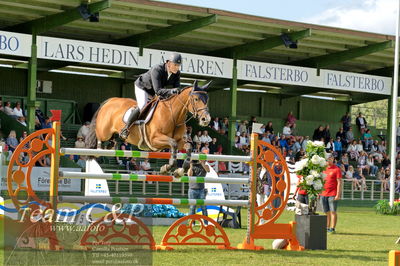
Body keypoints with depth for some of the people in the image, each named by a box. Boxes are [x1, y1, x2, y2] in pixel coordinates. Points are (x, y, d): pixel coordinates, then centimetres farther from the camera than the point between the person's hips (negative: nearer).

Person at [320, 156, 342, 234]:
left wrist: (338, 194, -14)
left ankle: (332, 228, -6)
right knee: (326, 212, 9)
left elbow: (339, 182, -7)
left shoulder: (336, 169, -3)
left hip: (332, 194, -5)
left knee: (333, 212, -6)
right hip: (323, 194, 6)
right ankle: (327, 228, 13)